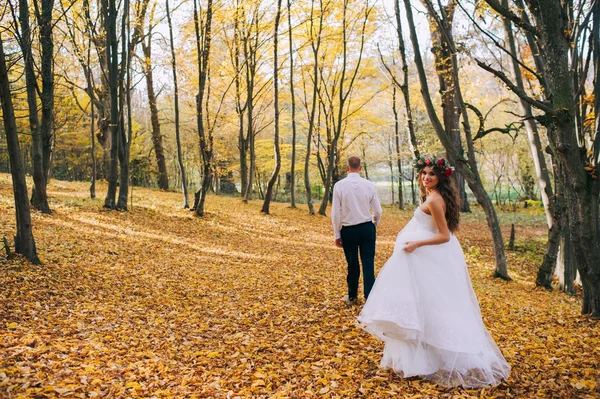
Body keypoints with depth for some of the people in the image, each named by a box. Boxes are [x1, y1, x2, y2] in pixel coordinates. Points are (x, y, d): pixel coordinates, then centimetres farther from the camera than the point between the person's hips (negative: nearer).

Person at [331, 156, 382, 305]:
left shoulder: (339, 185, -8)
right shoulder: (369, 185, -3)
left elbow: (335, 213, -8)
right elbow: (378, 211, 1)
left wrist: (337, 235, 2)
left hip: (348, 230, -1)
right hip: (367, 228, 1)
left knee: (352, 265, 13)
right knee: (368, 265, 3)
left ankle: (352, 297, 30)